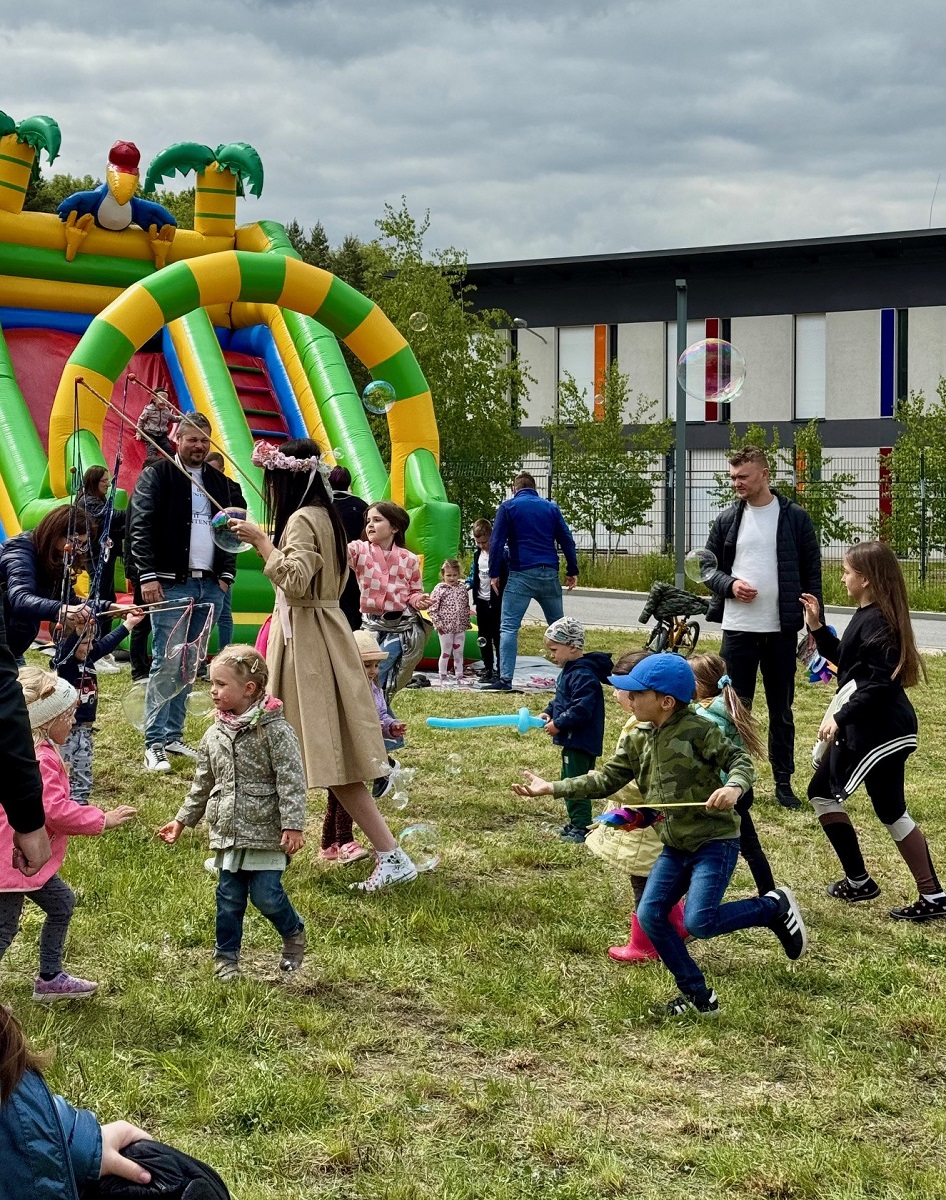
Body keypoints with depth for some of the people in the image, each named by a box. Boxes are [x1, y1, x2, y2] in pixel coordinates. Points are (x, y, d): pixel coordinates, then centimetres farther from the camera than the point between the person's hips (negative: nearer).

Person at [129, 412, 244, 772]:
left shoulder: (220, 482, 14)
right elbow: (141, 527, -9)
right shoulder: (157, 476, -2)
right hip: (170, 584, -5)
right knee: (165, 663, -7)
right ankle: (154, 744, -5)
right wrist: (148, 575, -16)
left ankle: (173, 736, 15)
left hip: (210, 587, 5)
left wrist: (226, 574, 7)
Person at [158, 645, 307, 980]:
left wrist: (293, 825, -20)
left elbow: (291, 780, -15)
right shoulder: (214, 735, 6)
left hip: (265, 832, -5)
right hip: (228, 832, 6)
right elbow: (202, 784, 18)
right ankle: (226, 955, 23)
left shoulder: (274, 730, -13)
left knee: (266, 895, -4)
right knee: (229, 897, 10)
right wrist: (183, 819, 19)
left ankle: (294, 934, 23)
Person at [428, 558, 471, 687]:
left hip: (460, 627, 4)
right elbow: (431, 607, -10)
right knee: (445, 653, 2)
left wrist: (467, 621, 10)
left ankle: (459, 677, 18)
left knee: (459, 653, 10)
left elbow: (466, 607, 15)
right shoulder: (439, 589, -8)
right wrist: (438, 622, -15)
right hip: (445, 628, -4)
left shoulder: (462, 589, 6)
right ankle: (443, 679, 9)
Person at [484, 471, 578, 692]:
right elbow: (567, 540, 10)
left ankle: (505, 678, -16)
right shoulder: (551, 507, 13)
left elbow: (497, 542, -2)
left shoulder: (508, 507, 3)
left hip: (522, 574, -4)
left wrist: (494, 574, 1)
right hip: (549, 574, 4)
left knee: (509, 627, -5)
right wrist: (572, 571, 14)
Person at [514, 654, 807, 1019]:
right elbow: (606, 780, 9)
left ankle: (773, 908, 5)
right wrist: (552, 788, 5)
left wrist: (734, 786, -37)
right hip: (675, 846, 8)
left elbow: (739, 759, -14)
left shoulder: (697, 730, -15)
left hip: (714, 841, -8)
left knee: (698, 922, -19)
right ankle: (696, 996, 14)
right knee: (650, 915, 1)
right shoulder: (636, 741, 6)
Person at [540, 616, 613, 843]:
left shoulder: (584, 676, -22)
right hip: (573, 740, 11)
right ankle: (575, 822, 29)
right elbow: (561, 699, 23)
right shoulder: (569, 670, 12)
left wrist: (558, 724, -21)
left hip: (580, 740, -11)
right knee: (569, 782, 19)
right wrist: (548, 712, 6)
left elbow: (580, 710, -28)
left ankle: (582, 827, -2)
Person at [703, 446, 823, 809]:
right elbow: (708, 567, 10)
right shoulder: (727, 519, 5)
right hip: (737, 629, 2)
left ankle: (783, 782, 17)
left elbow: (812, 572, 1)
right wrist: (729, 584, -11)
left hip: (781, 630, -2)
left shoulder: (795, 518, -1)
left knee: (781, 710, 8)